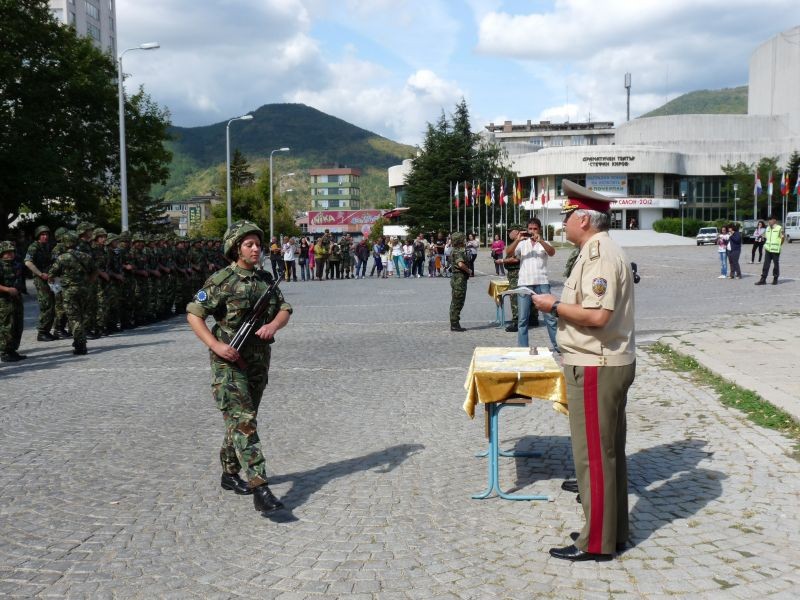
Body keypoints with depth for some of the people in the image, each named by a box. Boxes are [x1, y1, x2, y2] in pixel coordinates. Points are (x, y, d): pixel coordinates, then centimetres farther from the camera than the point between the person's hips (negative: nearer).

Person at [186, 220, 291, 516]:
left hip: (259, 361, 6)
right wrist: (215, 345, -19)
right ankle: (260, 491, -18)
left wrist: (273, 324, -15)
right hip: (229, 362, -6)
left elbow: (284, 310, 8)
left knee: (242, 419, 17)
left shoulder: (265, 279, 9)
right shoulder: (221, 281, -9)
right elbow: (193, 314, -8)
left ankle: (230, 474, 35)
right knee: (243, 423, -13)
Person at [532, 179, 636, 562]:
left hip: (596, 368, -11)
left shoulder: (601, 256, -19)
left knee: (594, 455, -2)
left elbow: (597, 315, -27)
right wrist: (560, 305, 10)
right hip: (607, 363, 11)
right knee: (608, 452, 17)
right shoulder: (597, 252, 14)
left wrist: (554, 306, -16)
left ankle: (597, 543, 8)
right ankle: (614, 532, 28)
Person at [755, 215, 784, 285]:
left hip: (775, 250, -5)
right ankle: (763, 279, 1)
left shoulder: (779, 228, -7)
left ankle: (775, 279, 14)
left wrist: (779, 245, -2)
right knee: (766, 264, 2)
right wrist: (766, 245, 11)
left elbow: (783, 238, -6)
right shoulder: (768, 228, 12)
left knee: (776, 264, 4)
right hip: (768, 250, 5)